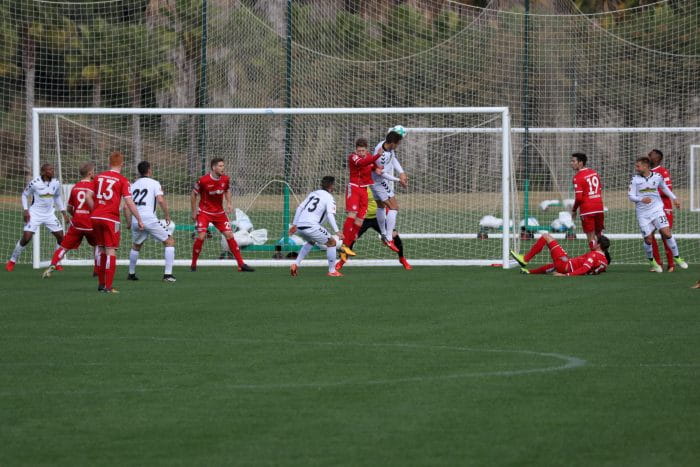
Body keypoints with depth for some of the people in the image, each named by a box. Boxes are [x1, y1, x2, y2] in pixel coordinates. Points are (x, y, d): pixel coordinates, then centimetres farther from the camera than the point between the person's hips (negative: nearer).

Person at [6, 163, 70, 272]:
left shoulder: (56, 183, -1)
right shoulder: (35, 183, -14)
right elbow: (24, 195, 0)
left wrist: (64, 213, 14)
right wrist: (25, 210, -10)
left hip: (49, 214, 5)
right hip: (35, 214, -5)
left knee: (61, 237, -3)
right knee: (26, 237, -14)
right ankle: (12, 261, 3)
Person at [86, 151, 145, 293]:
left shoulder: (99, 177, 10)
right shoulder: (122, 180, -5)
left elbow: (88, 196, 6)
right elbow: (129, 202, -11)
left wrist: (96, 211, 15)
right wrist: (139, 220, -5)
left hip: (96, 217, 5)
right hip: (111, 219, -5)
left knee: (101, 249, 16)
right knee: (111, 251, -3)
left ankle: (101, 284, 21)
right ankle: (108, 287, -8)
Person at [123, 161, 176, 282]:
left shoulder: (133, 186, 18)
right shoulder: (154, 183, 3)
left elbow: (126, 207, 15)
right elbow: (161, 200, -12)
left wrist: (129, 222, 25)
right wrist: (167, 216, -2)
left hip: (135, 220, 5)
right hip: (149, 219, -5)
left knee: (136, 245, 30)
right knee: (170, 242, 7)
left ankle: (131, 274, 33)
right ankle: (168, 274, -3)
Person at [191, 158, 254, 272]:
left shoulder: (226, 179, -6)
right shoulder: (203, 181, -18)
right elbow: (194, 195, -5)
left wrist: (229, 203, 0)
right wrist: (194, 211, -4)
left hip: (219, 212, 4)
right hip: (204, 212, -4)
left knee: (229, 235, -3)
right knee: (201, 237, -15)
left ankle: (241, 264, 0)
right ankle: (193, 265, 3)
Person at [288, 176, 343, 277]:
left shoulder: (313, 194, 21)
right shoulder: (329, 198, 1)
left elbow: (299, 208, 20)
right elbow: (330, 215, -13)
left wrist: (294, 225, 25)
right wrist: (336, 231, -16)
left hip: (300, 226, 7)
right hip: (311, 226, -7)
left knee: (310, 241, 35)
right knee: (331, 242, 8)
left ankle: (296, 264, 21)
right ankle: (332, 271, 7)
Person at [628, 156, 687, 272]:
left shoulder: (657, 177, 2)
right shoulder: (635, 179, -1)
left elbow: (664, 188, 21)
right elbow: (631, 196, -4)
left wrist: (674, 198, 18)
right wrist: (642, 199, -23)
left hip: (657, 210, 0)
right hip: (643, 213, 0)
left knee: (666, 232, -13)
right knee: (648, 239, -2)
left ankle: (676, 258, 1)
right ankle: (652, 261, 21)